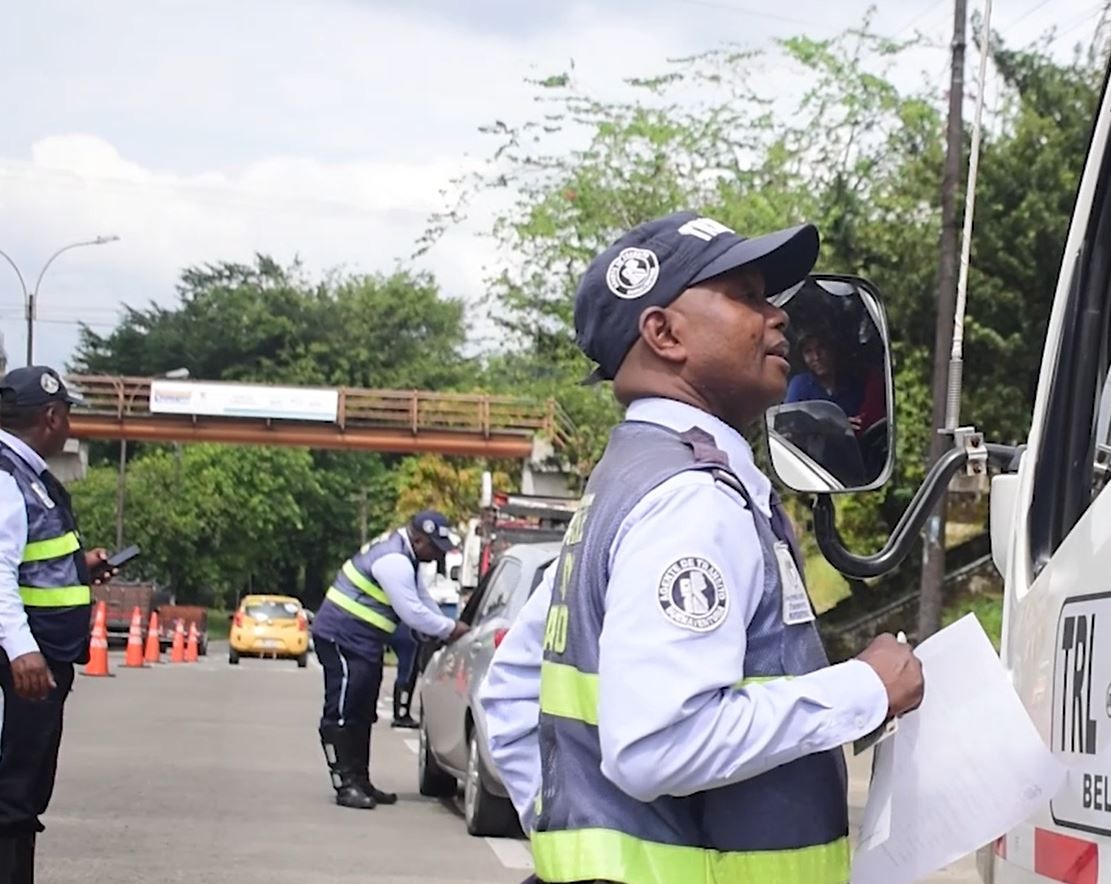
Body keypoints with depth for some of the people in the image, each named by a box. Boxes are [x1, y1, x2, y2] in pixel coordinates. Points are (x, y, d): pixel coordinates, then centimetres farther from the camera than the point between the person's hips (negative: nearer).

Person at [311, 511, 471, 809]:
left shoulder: (402, 557, 13)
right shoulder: (393, 560, -21)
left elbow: (422, 598, 21)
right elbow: (412, 613, -21)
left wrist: (445, 628, 10)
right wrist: (451, 629, -10)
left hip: (363, 643, 11)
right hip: (342, 638, -11)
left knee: (361, 715, 12)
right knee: (342, 713, -10)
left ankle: (360, 782, 16)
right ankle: (345, 784, -13)